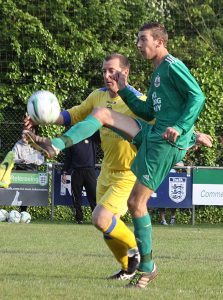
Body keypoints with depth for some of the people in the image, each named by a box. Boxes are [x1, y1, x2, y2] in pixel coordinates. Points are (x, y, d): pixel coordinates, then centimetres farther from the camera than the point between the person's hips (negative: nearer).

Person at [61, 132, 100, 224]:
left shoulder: (93, 137, 10)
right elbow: (67, 157, 14)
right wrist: (64, 172, 8)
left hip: (90, 170, -1)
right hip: (76, 171, 1)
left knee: (94, 195, -5)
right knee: (76, 197, 2)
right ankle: (79, 218, 8)